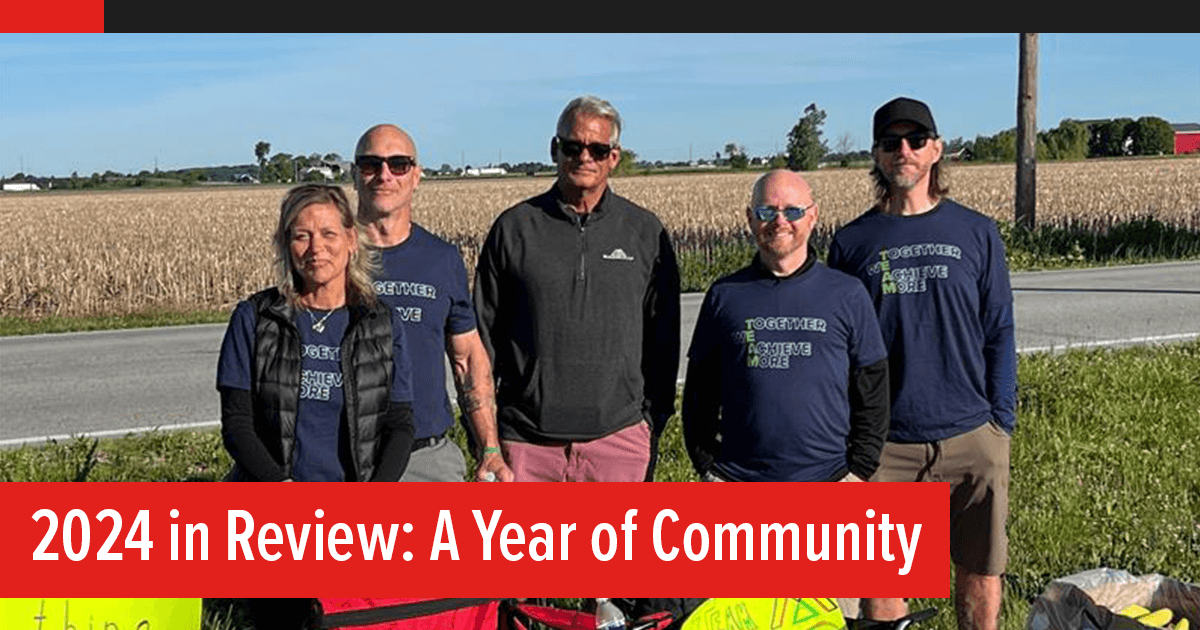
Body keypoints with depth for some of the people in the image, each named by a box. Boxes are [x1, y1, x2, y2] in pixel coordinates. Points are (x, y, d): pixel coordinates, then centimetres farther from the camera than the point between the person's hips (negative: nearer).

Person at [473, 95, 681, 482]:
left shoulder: (645, 232, 6)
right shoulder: (514, 228, 4)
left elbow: (663, 337, 10)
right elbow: (484, 333, 8)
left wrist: (654, 420, 5)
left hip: (619, 435, 1)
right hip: (527, 438, 0)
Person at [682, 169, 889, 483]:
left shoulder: (847, 295, 6)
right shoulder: (725, 295, 8)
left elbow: (872, 394, 7)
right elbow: (700, 393, 11)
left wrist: (858, 472, 0)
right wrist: (707, 468, 4)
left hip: (828, 481, 0)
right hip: (738, 481, 1)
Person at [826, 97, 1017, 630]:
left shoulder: (977, 233, 5)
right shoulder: (852, 242, 3)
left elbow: (999, 334, 7)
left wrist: (1002, 422, 1)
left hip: (973, 438, 1)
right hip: (884, 443, 0)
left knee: (980, 570, 9)